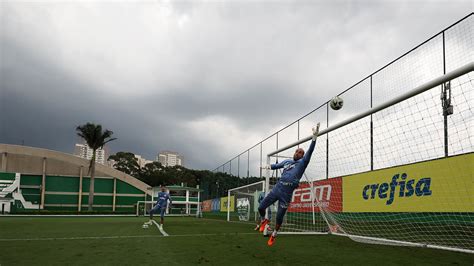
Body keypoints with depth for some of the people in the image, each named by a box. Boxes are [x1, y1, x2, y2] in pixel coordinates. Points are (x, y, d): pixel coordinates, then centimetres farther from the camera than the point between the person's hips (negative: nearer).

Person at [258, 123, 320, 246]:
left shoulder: (302, 162, 6)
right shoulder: (287, 161, 20)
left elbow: (310, 151, -7)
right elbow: (277, 165, 33)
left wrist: (314, 136, -20)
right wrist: (269, 166, 7)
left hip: (287, 193, -4)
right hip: (276, 188, 4)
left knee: (279, 217, 1)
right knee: (261, 207, 1)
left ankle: (274, 234, 27)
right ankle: (264, 220, 32)